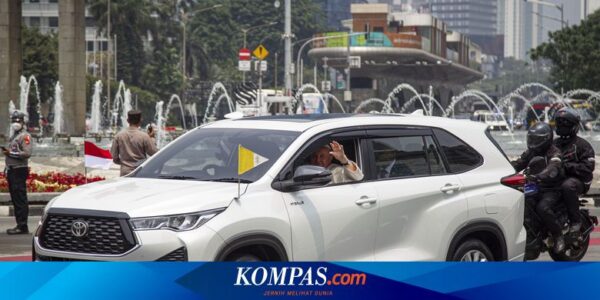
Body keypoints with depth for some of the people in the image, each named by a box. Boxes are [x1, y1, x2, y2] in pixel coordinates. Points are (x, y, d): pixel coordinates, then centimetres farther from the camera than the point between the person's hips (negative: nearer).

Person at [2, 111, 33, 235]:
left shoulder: (25, 136, -7)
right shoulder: (14, 136, 21)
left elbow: (27, 153, -19)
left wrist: (11, 153, -19)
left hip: (19, 170, -10)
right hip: (12, 171, 10)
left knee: (20, 200, -11)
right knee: (15, 199, 11)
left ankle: (22, 226, -12)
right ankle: (20, 225, 15)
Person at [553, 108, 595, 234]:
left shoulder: (582, 144, -1)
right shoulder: (554, 143, 20)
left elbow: (588, 167, -12)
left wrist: (568, 166, -23)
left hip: (578, 180, -6)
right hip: (556, 180, 6)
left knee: (567, 186, -41)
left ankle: (575, 220, -29)